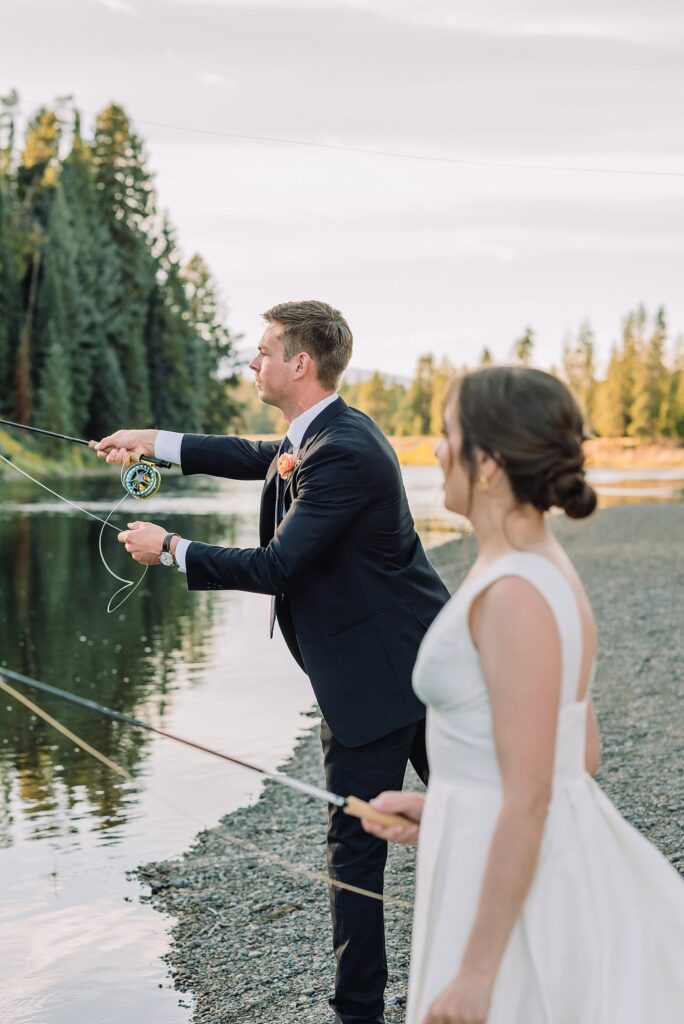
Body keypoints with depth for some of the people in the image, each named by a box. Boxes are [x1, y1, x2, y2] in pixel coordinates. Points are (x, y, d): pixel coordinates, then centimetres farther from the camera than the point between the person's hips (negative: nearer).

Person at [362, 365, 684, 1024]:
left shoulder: (516, 595, -23)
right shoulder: (540, 569, 6)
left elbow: (529, 798, -23)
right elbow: (578, 751, 14)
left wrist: (476, 970, -19)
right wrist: (441, 807, 14)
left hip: (518, 885, -9)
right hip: (554, 866, 9)